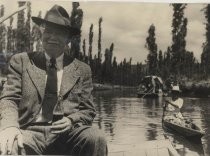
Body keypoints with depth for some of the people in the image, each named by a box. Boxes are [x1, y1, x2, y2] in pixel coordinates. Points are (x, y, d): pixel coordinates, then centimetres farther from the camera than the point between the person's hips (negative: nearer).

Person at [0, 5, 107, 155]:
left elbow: (88, 110, 10)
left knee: (96, 138, -29)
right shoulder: (22, 61, 8)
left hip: (68, 133, 2)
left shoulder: (82, 70, 10)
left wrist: (71, 120, -13)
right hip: (31, 131, -1)